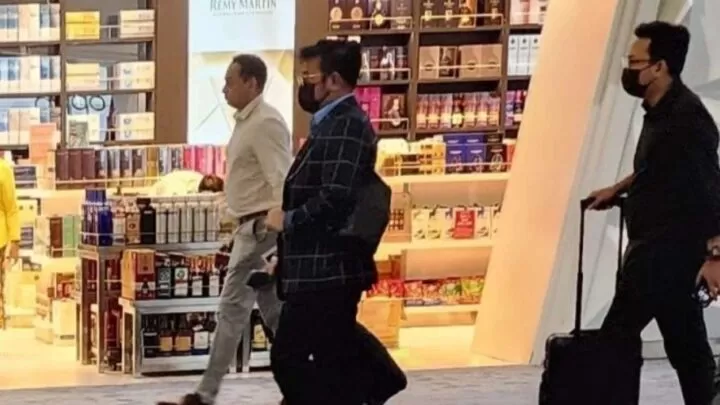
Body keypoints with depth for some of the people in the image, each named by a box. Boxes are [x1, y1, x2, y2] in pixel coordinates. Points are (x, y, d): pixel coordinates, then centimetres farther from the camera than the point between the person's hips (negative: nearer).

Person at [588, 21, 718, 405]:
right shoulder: (661, 111, 11)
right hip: (658, 246, 10)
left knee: (618, 334, -7)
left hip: (669, 248, -10)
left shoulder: (686, 117, -19)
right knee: (685, 344, 12)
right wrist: (618, 189, 30)